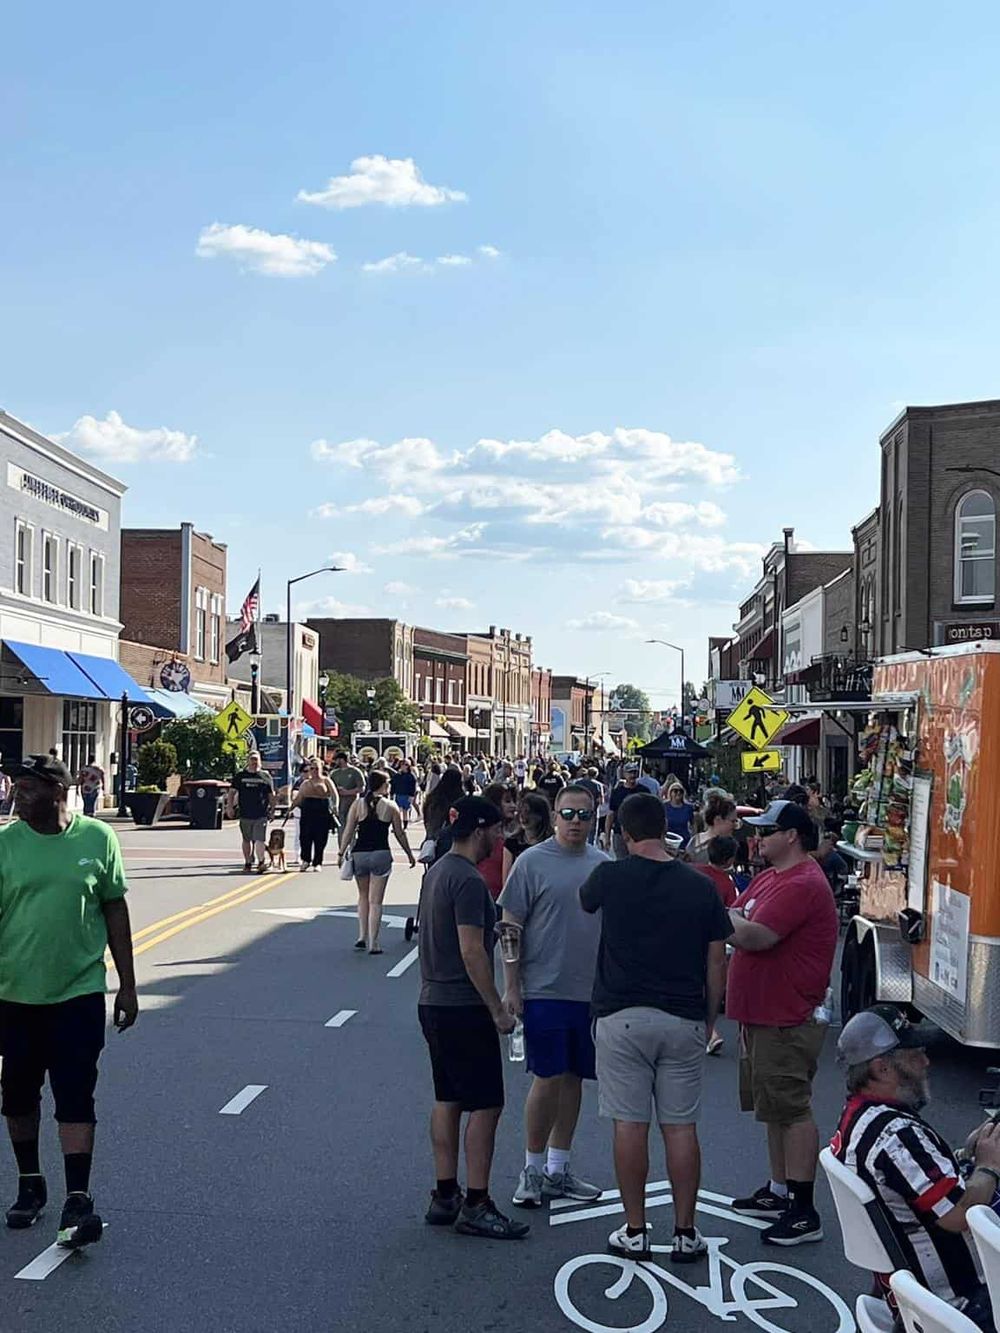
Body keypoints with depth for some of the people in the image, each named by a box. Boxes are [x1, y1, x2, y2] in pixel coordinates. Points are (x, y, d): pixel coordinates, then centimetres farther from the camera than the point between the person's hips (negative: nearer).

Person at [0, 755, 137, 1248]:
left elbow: (114, 910, 4)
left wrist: (127, 984, 5)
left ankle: (77, 1201, 0)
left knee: (75, 1096, -4)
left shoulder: (97, 838, -3)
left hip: (80, 991, -2)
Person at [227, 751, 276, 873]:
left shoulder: (265, 776, 7)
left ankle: (261, 863, -18)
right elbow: (232, 792, 10)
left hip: (261, 815, -2)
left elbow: (271, 795, 11)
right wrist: (231, 807, -1)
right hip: (245, 814, 2)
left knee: (259, 839, -13)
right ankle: (248, 863, 23)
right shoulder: (240, 776, 8)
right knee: (246, 840, 12)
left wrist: (272, 810, 7)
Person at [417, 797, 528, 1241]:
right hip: (463, 1008, -10)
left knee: (448, 1100, 14)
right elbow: (472, 952, -21)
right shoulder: (468, 880, -18)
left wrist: (493, 931, 22)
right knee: (486, 1104, -3)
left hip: (433, 1002, 10)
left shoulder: (438, 870, 13)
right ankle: (476, 1207, 1)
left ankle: (444, 1197, 21)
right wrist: (498, 1010, -16)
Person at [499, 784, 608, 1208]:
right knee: (548, 1079, -3)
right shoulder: (533, 862, -6)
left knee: (573, 1078, 11)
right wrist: (511, 987, -9)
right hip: (545, 990, -5)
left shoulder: (603, 865, 9)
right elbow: (510, 927, -6)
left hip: (592, 993, 5)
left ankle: (557, 1169, 23)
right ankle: (532, 1169, 13)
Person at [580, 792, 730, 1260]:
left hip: (622, 1015, -2)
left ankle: (634, 1231, 12)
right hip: (683, 1019, 2)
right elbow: (716, 963, 3)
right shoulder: (700, 886, 0)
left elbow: (584, 902, 18)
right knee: (681, 1126, 8)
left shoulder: (611, 877, -6)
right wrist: (709, 1020, 15)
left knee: (630, 1124, 5)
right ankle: (685, 1233, 14)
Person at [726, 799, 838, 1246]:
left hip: (788, 1021, -10)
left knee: (792, 1110, -5)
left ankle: (804, 1212, 2)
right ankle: (779, 1192, 30)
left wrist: (725, 918, -9)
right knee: (776, 1107, 18)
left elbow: (753, 937, -27)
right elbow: (734, 920, 15)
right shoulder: (769, 878, 15)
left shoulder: (803, 884, -20)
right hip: (762, 1014, 10)